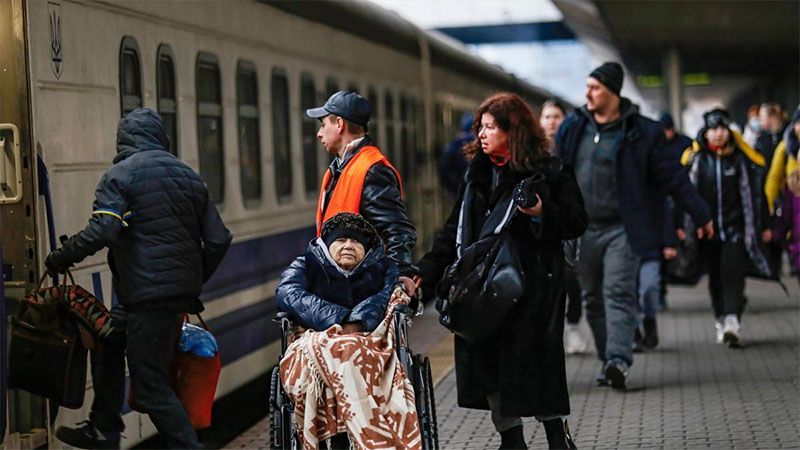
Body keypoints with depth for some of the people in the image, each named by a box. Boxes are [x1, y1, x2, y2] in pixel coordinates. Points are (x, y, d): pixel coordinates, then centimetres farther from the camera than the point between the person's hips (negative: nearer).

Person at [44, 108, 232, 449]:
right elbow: (218, 239, 10)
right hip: (182, 290, 8)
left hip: (148, 294, -8)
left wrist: (60, 258, -8)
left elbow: (100, 232, -21)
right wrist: (194, 282, 22)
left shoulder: (120, 175, -6)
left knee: (150, 386, -2)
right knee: (108, 343, 25)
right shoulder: (188, 175, 13)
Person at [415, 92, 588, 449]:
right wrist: (426, 270, 4)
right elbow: (455, 230, 14)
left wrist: (543, 215, -22)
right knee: (489, 362, 4)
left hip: (532, 285, -5)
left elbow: (576, 223, -4)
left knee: (534, 359, -3)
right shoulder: (476, 174, 13)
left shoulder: (549, 172, -4)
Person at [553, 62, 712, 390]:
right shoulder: (573, 128, 7)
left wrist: (700, 214, 4)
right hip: (582, 229, 4)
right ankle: (607, 362, 15)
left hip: (622, 228, -4)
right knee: (593, 300, 6)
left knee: (619, 293, -14)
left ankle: (618, 360, -24)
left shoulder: (641, 132, -3)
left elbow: (670, 176, 1)